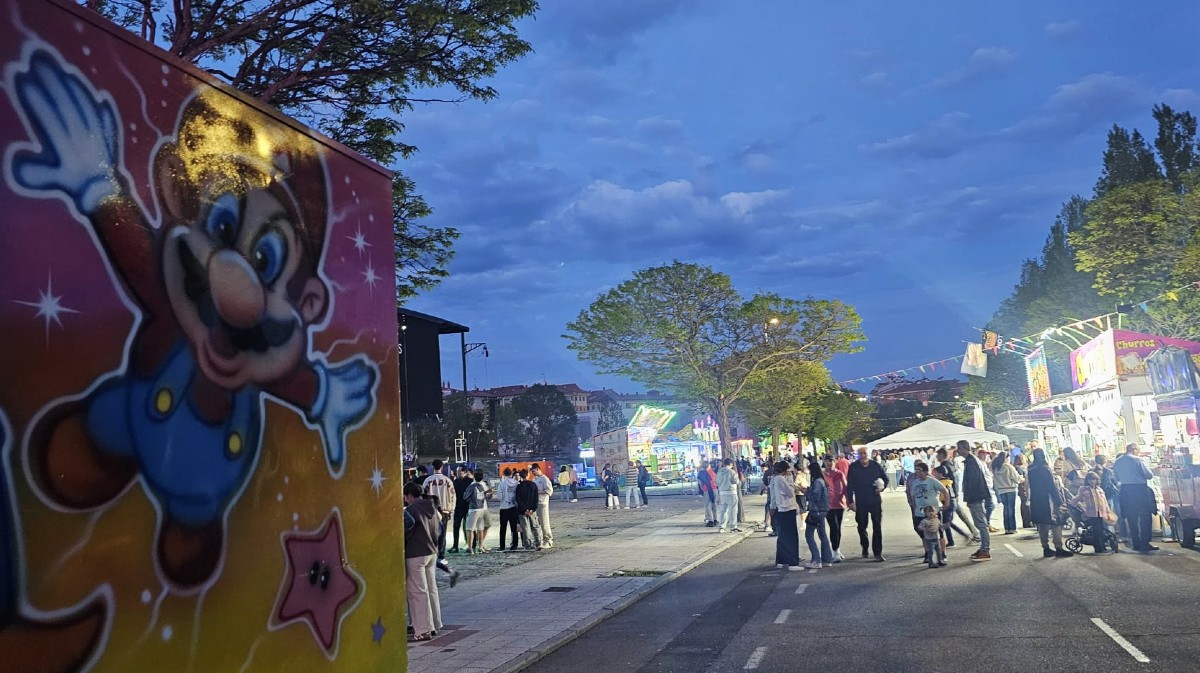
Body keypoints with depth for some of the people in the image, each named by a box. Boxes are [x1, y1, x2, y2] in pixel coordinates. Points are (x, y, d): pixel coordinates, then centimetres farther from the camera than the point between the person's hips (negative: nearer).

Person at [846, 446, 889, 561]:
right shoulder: (853, 467, -4)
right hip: (860, 503, 0)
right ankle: (864, 548, 33)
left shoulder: (875, 465, 0)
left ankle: (878, 553, 2)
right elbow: (849, 485, -2)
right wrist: (850, 501, -7)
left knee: (877, 527, -2)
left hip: (875, 501, 0)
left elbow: (885, 478, 15)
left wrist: (882, 487, -5)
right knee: (862, 527, 11)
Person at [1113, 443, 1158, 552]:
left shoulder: (1117, 462, 6)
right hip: (1140, 490, -5)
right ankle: (1145, 544, 0)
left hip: (1125, 491, 5)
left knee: (1131, 519, 10)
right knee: (1145, 518, 3)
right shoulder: (1138, 460, -9)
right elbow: (1149, 475, -8)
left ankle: (1136, 544, 12)